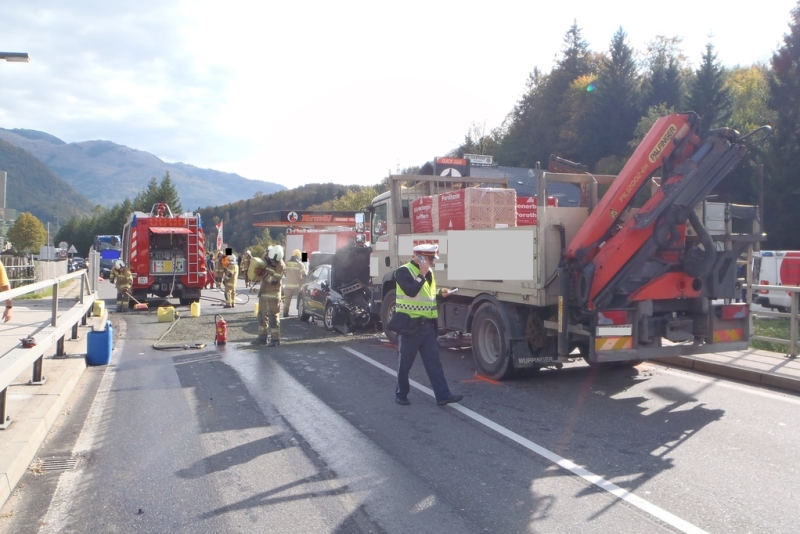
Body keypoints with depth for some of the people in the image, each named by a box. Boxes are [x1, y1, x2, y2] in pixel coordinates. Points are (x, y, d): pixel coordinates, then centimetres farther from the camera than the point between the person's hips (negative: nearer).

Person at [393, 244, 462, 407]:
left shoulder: (428, 272, 14)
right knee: (405, 363, 5)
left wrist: (440, 294, 8)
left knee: (434, 362, 3)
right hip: (409, 324, -7)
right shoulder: (404, 271, -11)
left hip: (428, 325, 7)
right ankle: (401, 393, 20)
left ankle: (443, 395, 2)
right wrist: (422, 274, -20)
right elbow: (411, 291, -27)